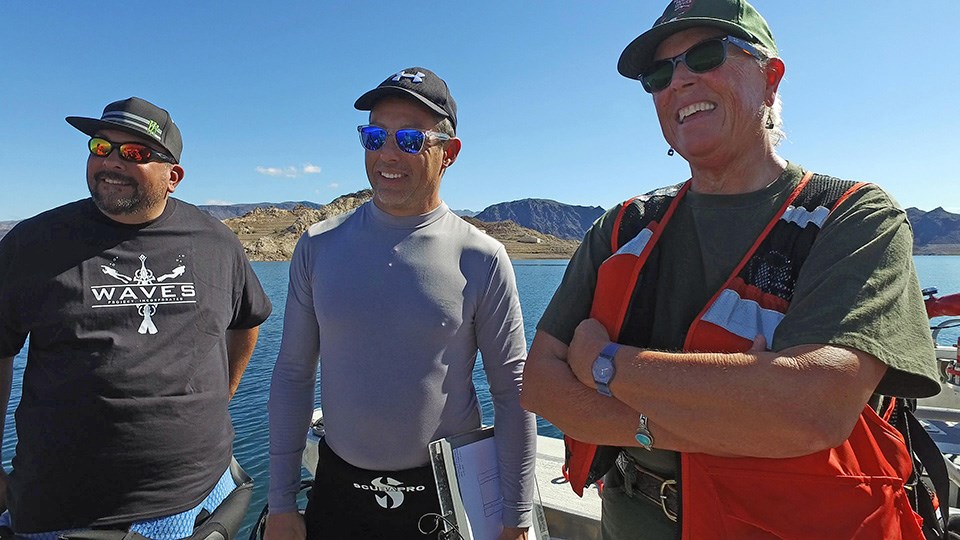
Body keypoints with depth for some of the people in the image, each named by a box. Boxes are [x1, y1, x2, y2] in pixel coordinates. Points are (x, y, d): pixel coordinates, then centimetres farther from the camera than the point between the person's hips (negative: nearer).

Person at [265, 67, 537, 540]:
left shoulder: (481, 259, -12)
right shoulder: (317, 247, -4)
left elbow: (513, 393, -8)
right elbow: (292, 374, 1)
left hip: (448, 493, -2)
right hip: (338, 488, 3)